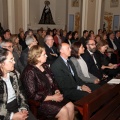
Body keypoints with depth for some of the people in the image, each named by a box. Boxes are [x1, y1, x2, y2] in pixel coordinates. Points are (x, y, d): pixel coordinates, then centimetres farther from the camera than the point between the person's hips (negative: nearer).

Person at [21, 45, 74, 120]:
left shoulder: (45, 67, 9)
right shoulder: (30, 72, -17)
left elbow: (53, 82, 16)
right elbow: (32, 96, -20)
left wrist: (57, 92, -6)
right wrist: (52, 97, -18)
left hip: (52, 96, 8)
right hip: (39, 102, -8)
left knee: (70, 105, -11)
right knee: (63, 111, -20)